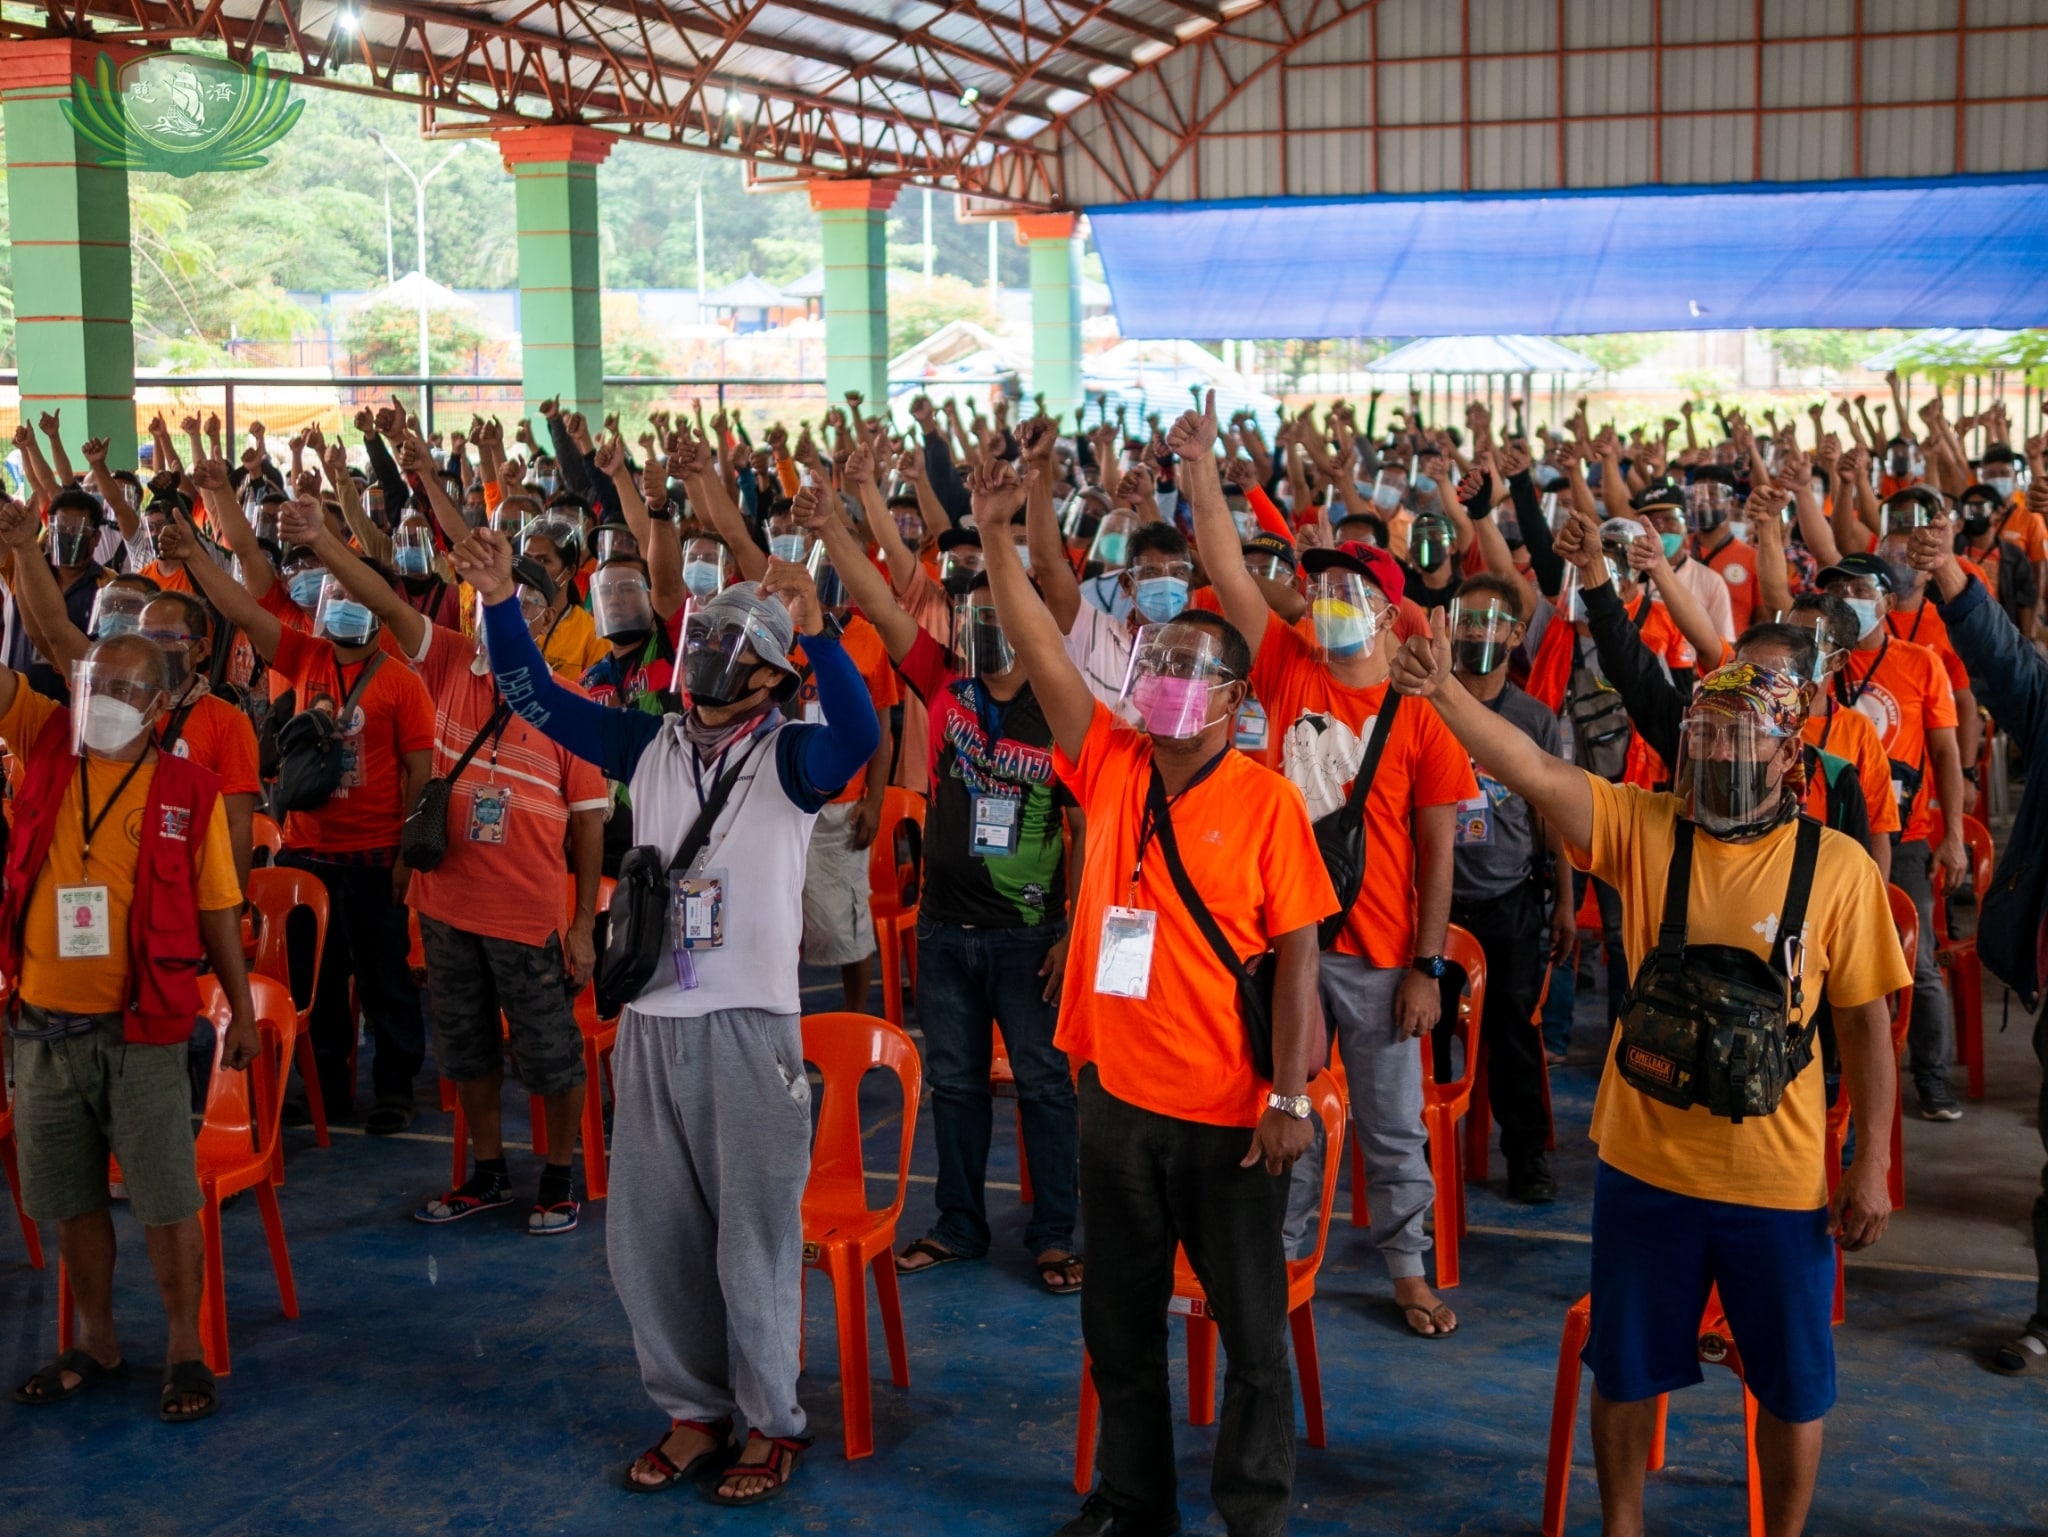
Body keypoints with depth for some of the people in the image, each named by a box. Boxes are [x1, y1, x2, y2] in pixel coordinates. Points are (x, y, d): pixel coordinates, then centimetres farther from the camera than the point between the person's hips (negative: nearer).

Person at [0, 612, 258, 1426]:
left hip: (142, 1032, -3)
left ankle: (186, 1350, 17)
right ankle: (97, 1343, 30)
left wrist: (242, 1010, 3)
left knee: (166, 1201, 3)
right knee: (70, 1198, 14)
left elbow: (216, 909, 1)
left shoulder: (189, 790, -4)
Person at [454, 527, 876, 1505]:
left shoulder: (789, 757, -6)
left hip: (750, 1027, -5)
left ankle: (772, 1424, 19)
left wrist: (815, 631, -39)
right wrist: (502, 604, -6)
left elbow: (858, 735, -27)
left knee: (755, 1238, 2)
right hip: (650, 1022, 5)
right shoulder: (649, 745, 9)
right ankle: (694, 1412, 28)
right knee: (648, 1234, 12)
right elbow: (537, 698, 8)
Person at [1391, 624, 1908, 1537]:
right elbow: (1531, 771, -19)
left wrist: (1871, 1165, -3)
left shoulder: (1838, 867, -8)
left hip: (1778, 1179, -1)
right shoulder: (1643, 828, -6)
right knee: (1626, 1372, 17)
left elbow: (1865, 1021, -2)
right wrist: (1443, 691, -35)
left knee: (1792, 1387, 14)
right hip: (1643, 1163, 1)